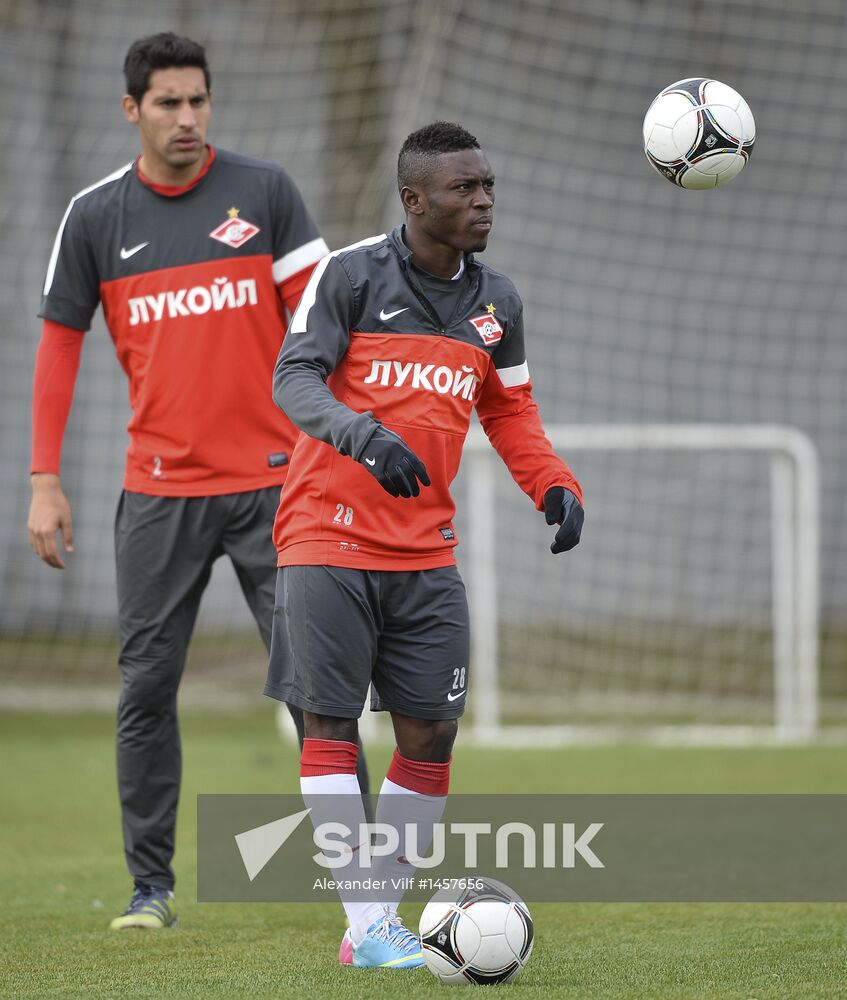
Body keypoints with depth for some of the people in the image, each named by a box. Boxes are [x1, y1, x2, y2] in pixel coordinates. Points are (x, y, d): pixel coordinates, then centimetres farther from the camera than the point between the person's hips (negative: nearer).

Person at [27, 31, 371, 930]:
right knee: (145, 688, 2)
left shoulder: (264, 192, 1)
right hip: (158, 492, 1)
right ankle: (151, 886, 10)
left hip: (271, 481, -1)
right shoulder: (96, 215, 4)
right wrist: (44, 481, 3)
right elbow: (59, 344, 9)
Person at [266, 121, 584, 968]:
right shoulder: (350, 274, -7)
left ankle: (381, 916, 10)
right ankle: (367, 930, -5)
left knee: (430, 732, 1)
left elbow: (510, 412, 19)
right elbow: (293, 379, -15)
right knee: (329, 723, -6)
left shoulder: (495, 302, 9)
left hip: (425, 550, 5)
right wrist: (365, 435, -33)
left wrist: (554, 487, 2)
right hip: (329, 537, -5)